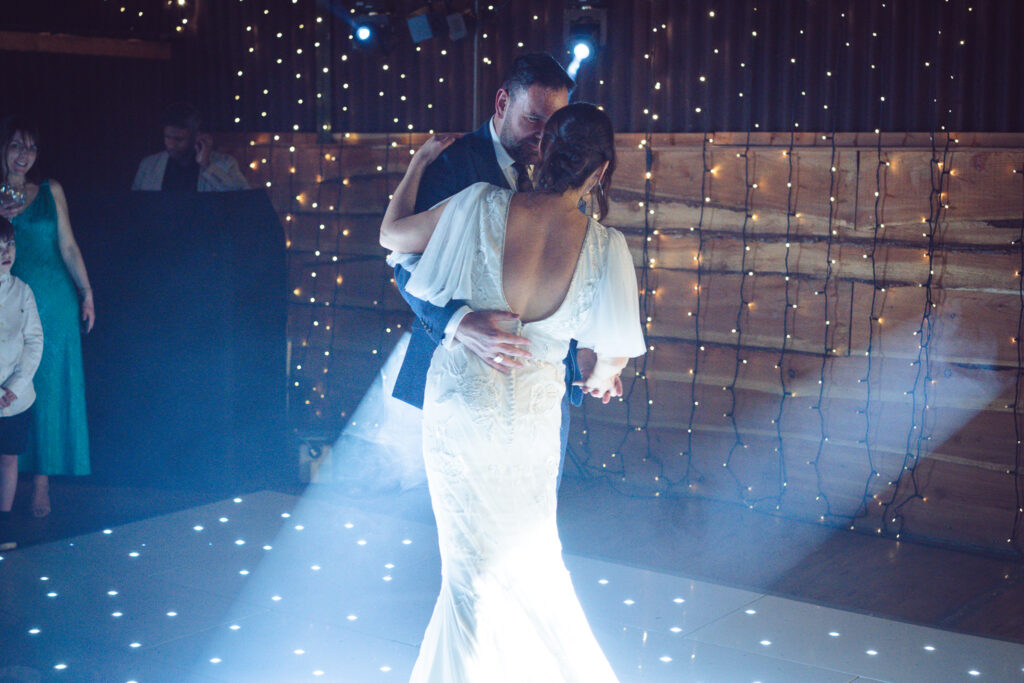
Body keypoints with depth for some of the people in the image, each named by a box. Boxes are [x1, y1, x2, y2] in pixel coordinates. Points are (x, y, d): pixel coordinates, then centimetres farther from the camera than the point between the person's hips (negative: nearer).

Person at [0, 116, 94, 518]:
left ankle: (42, 483, 8)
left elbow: (68, 247, 6)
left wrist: (87, 293, 3)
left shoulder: (50, 192, 7)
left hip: (53, 301, 0)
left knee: (49, 388, 2)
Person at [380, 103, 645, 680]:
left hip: (459, 399, -1)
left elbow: (392, 234, 1)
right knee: (527, 556, 23)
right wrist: (601, 378, 21)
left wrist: (420, 162, 16)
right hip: (533, 411, 1)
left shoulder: (483, 206, -15)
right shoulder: (606, 247, -13)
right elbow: (618, 352, -3)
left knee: (474, 566, 12)